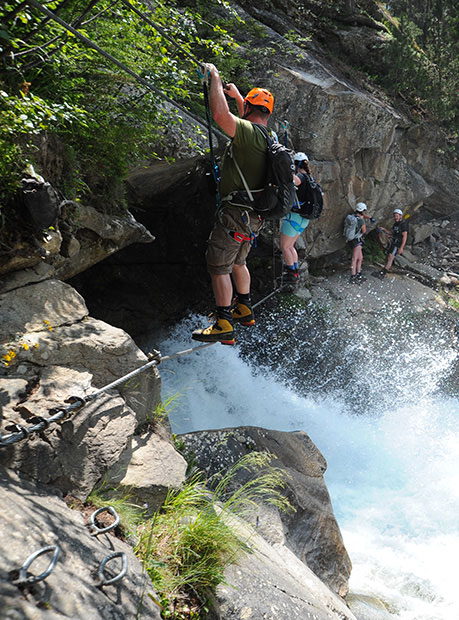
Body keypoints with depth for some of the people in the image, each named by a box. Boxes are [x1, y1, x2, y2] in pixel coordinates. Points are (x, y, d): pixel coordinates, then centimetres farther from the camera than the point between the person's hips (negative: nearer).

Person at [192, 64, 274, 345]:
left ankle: (224, 326, -3)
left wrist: (215, 79, -13)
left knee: (218, 266, -5)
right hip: (253, 215, 10)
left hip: (236, 213, -9)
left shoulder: (249, 132, -14)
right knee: (237, 262, 23)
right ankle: (245, 310, 34)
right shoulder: (266, 135, 14)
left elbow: (220, 114, -28)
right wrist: (236, 94, 42)